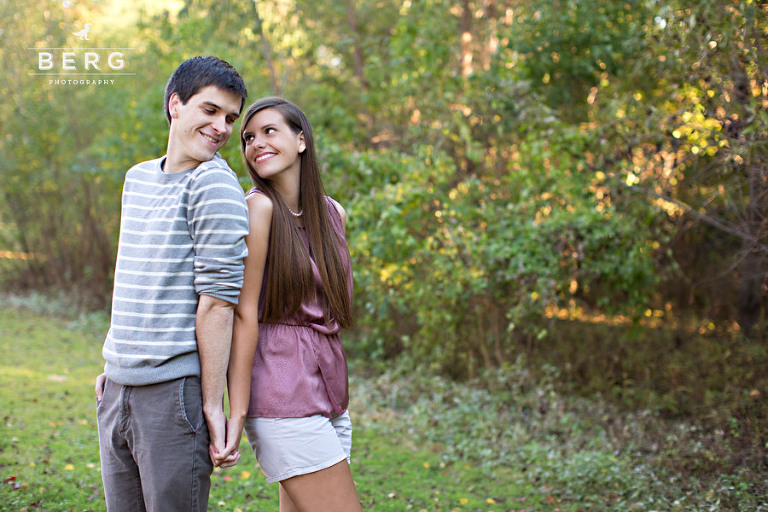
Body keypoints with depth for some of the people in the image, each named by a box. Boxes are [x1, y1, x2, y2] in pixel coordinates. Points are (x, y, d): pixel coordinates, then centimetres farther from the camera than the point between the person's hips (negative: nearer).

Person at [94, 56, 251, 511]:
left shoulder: (214, 184, -10)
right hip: (119, 389, 7)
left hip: (175, 389, -7)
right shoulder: (137, 178, 14)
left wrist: (213, 405, -16)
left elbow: (218, 300, -15)